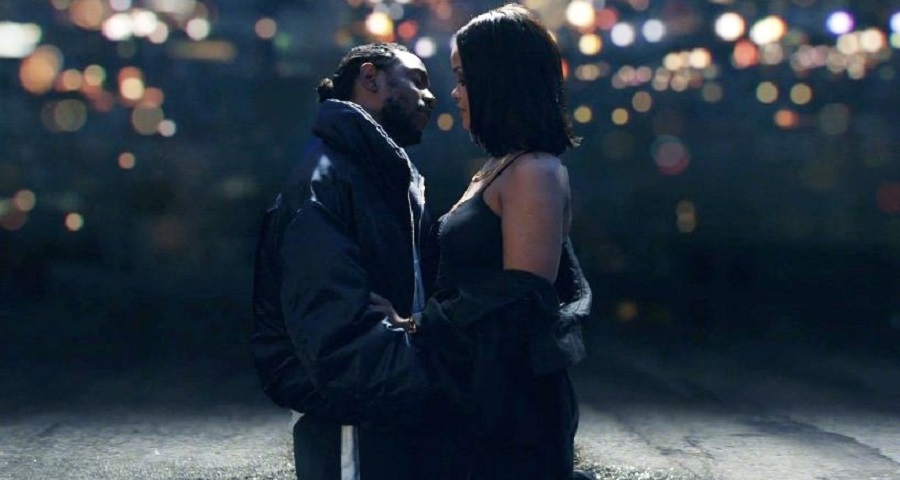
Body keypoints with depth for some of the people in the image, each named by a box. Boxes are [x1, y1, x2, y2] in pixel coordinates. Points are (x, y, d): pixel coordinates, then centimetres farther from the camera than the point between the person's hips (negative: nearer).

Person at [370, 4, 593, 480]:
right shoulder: (496, 169, 15)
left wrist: (416, 327, -14)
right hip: (482, 393, 9)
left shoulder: (535, 173, -15)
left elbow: (521, 305, -20)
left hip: (513, 400, -9)